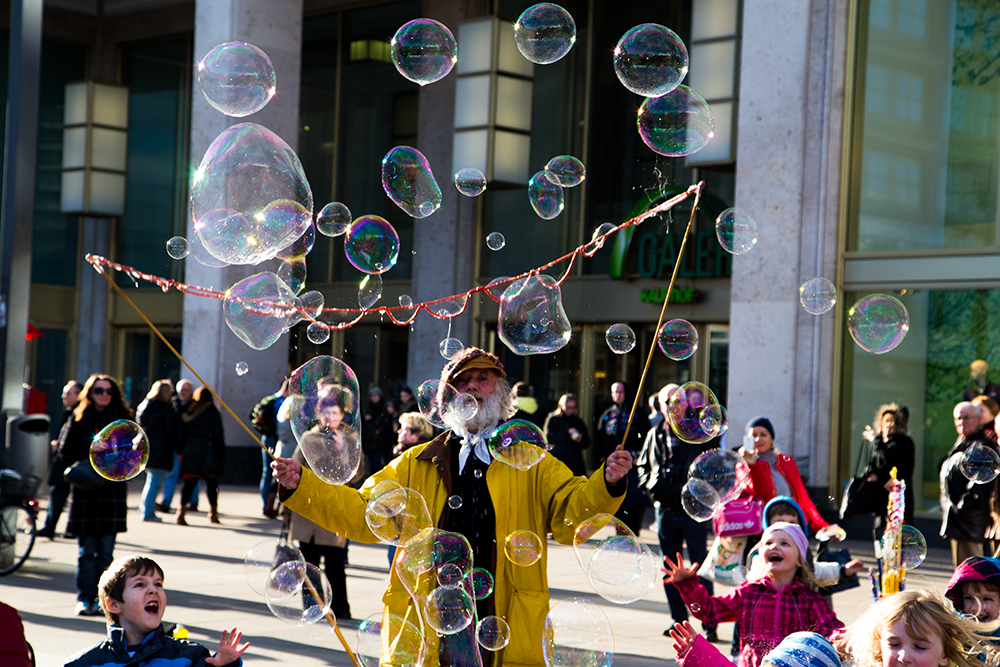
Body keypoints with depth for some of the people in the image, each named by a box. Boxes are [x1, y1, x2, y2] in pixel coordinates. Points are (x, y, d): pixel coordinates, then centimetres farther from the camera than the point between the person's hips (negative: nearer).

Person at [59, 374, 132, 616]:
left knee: (106, 551, 1)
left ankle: (101, 597, 4)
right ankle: (85, 599, 3)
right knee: (86, 550, -1)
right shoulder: (78, 420, 6)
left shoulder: (123, 420, 10)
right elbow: (66, 450, 1)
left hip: (113, 490, 1)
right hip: (85, 489, -1)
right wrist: (87, 466, -12)